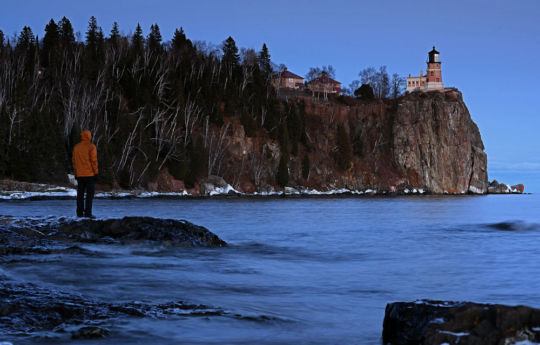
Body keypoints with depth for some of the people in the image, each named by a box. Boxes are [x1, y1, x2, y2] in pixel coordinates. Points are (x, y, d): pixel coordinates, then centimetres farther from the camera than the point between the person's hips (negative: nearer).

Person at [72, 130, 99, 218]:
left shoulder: (76, 147, 9)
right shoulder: (91, 147, -8)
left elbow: (74, 161, 11)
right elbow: (94, 161, -12)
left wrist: (76, 173, 16)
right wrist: (96, 172, -7)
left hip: (79, 174, 5)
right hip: (89, 174, -5)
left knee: (80, 194, 8)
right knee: (90, 194, -4)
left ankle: (79, 213, 7)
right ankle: (88, 213, -9)